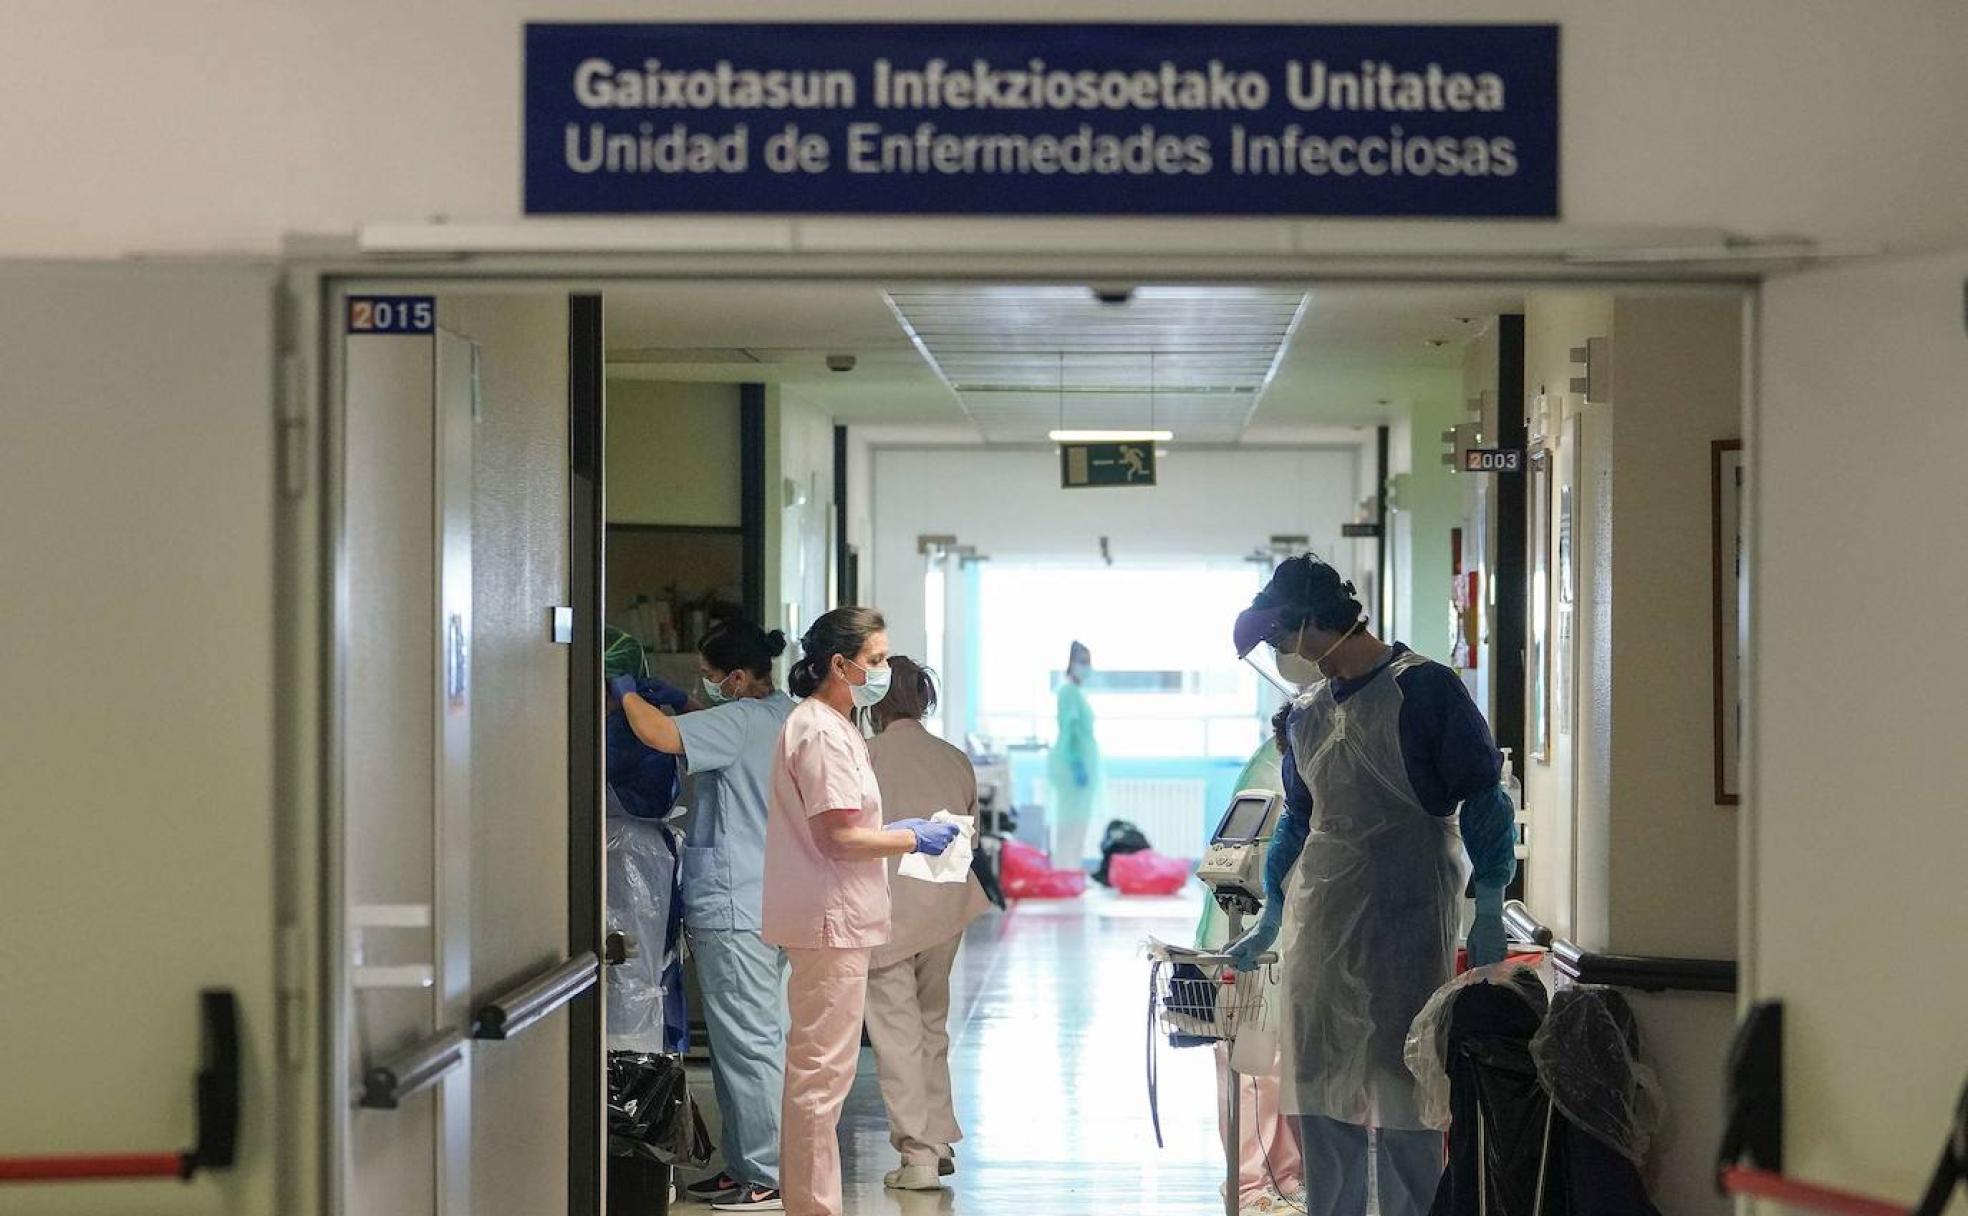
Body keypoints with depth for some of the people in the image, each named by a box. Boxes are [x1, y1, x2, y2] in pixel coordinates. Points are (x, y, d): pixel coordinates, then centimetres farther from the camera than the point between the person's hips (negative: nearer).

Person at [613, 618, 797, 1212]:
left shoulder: (740, 722, -18)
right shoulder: (786, 715, 11)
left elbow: (658, 735, -30)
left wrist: (625, 690, -13)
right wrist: (683, 701, 14)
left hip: (734, 911, -10)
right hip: (773, 905, 10)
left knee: (747, 1046, -4)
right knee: (757, 1042, 14)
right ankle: (746, 1167, 21)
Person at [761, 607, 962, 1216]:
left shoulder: (828, 726, 17)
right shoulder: (823, 733, -16)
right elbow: (840, 837, -21)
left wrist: (896, 831, 14)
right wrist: (913, 839, -10)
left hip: (828, 921, 11)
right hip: (830, 920, -11)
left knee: (817, 1067, 16)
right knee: (822, 1070, -7)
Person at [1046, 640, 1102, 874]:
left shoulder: (1079, 690, 15)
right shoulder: (1068, 690, -13)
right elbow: (1067, 727, -20)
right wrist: (1076, 763, -24)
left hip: (1083, 760, 10)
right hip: (1074, 761, -10)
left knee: (1079, 820, 12)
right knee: (1069, 820, -10)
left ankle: (1073, 871, 16)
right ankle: (1064, 872, -11)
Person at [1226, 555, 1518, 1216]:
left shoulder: (1423, 687, -7)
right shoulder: (1307, 713, 13)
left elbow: (1483, 797, -9)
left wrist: (1488, 913, -13)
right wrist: (1270, 919, 27)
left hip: (1407, 930, -6)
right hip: (1318, 927, 7)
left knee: (1402, 1095, -3)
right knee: (1319, 1094, 8)